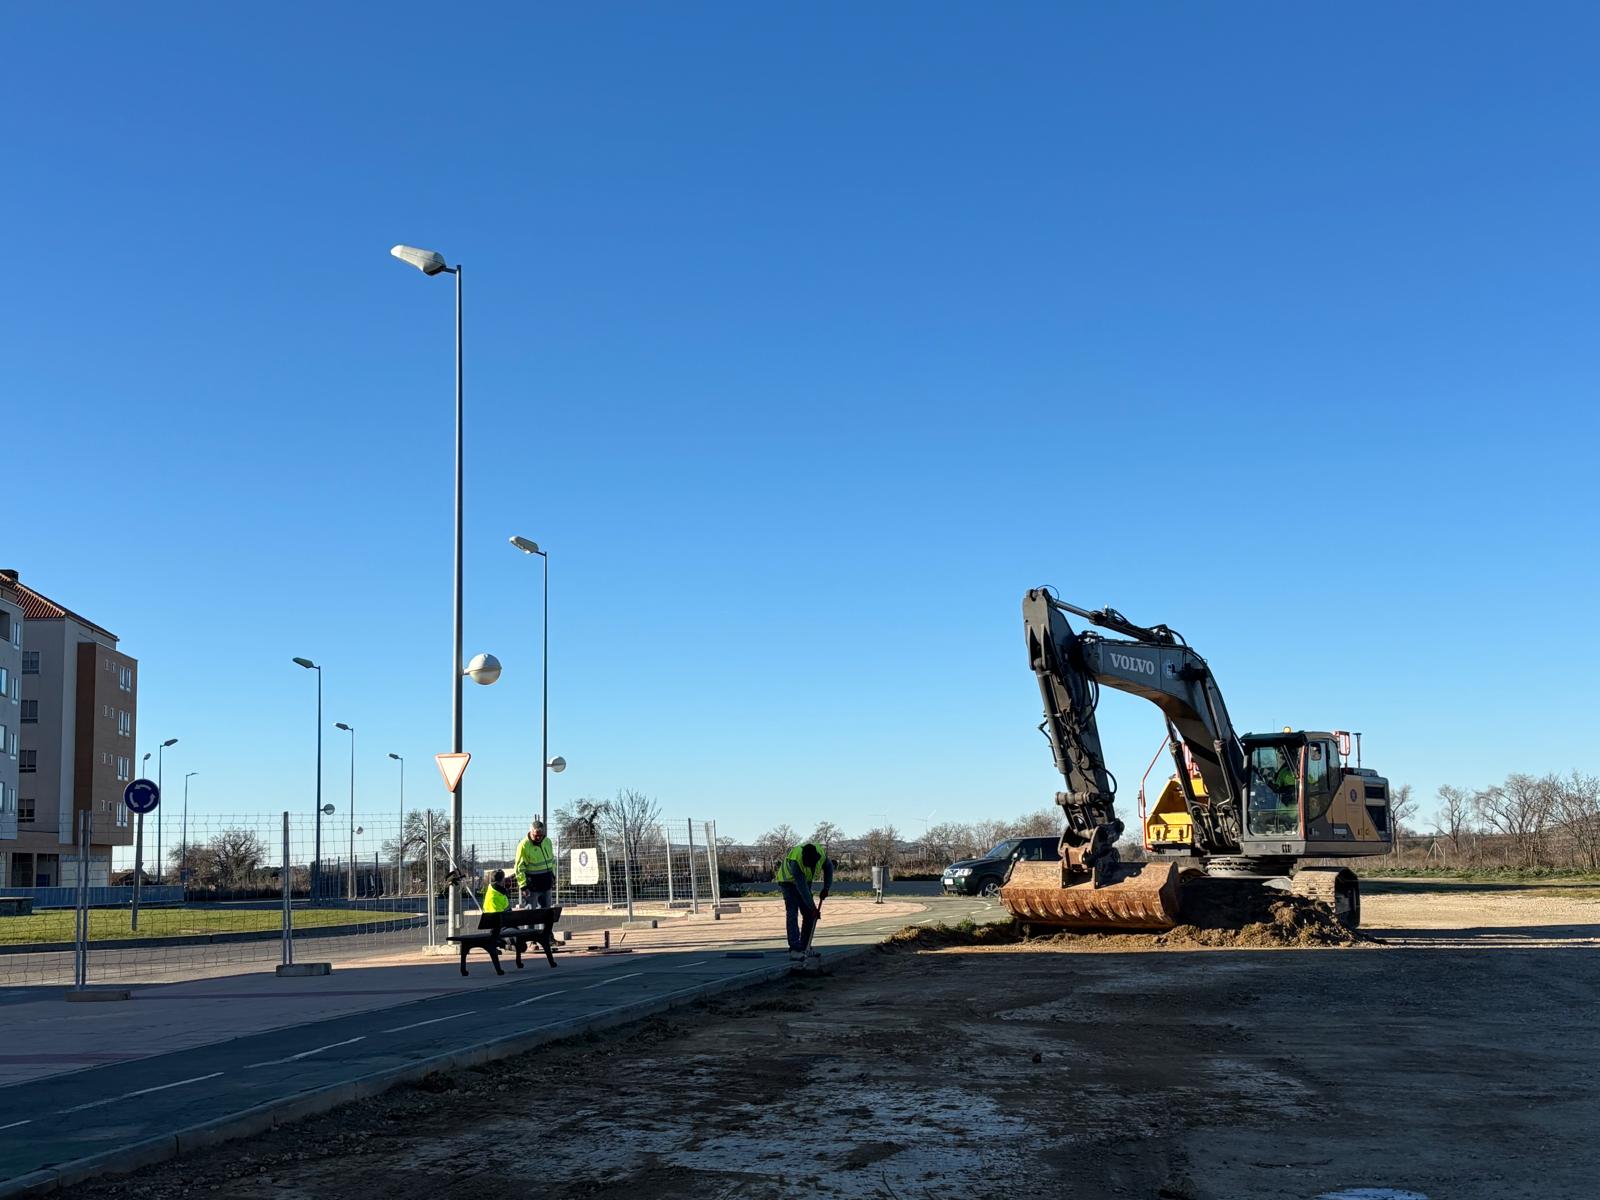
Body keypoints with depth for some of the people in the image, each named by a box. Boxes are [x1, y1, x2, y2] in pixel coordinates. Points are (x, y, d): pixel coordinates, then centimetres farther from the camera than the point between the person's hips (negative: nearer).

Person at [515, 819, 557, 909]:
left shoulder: (548, 842, 5)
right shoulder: (523, 845, -15)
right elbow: (519, 868, -14)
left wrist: (553, 876, 18)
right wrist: (523, 886, -17)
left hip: (547, 884, 6)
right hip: (532, 885, -6)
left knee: (547, 909, 13)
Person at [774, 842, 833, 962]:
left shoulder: (822, 853, -25)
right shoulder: (795, 861, -40)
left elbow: (829, 868, 0)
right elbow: (802, 888, -37)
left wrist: (826, 888, -6)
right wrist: (813, 908, -34)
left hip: (806, 880, 6)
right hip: (788, 880, -6)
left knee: (809, 915, -1)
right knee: (792, 913, -20)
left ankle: (802, 948, 6)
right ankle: (794, 949, -25)